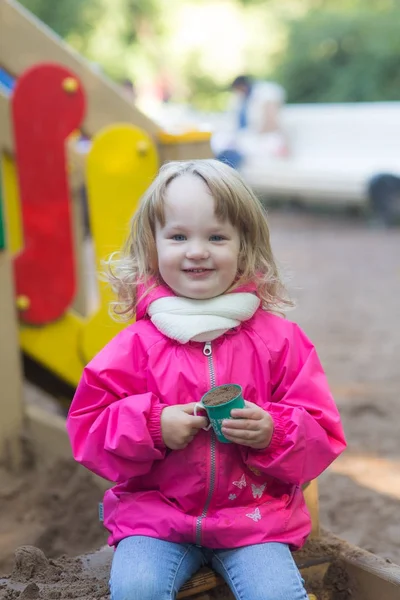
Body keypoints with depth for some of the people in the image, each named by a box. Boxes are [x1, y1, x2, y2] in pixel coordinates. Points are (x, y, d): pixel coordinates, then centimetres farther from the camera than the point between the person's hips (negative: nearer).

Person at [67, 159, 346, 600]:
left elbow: (322, 436, 2)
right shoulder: (138, 343, -2)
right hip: (154, 513, 0)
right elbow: (87, 428, -1)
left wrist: (274, 433, -18)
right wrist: (152, 426, -16)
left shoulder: (279, 339, 0)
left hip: (255, 515, 0)